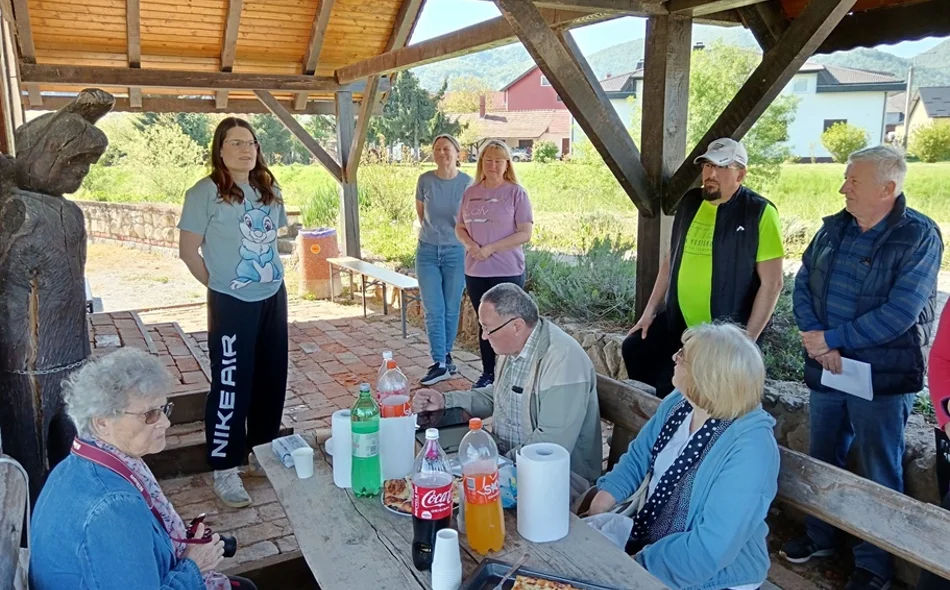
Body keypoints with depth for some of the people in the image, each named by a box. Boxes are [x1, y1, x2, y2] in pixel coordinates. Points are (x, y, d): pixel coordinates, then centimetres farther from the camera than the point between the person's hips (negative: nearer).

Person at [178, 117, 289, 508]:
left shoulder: (269, 190, 8)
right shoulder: (205, 193, -10)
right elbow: (188, 250, -7)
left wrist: (269, 273, 9)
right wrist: (218, 284, -1)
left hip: (273, 299, 6)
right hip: (232, 305, -6)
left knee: (271, 380, 13)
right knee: (231, 386, 0)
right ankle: (224, 470, 12)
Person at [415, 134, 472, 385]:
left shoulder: (467, 183, -5)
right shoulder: (425, 180, -3)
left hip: (456, 252, -1)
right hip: (428, 252, 1)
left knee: (451, 308, 7)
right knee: (433, 310, -3)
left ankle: (446, 356, 23)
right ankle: (440, 363, 1)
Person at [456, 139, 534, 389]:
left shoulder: (516, 193, -5)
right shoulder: (471, 193, 9)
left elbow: (525, 234, -10)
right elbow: (459, 227, 14)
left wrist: (490, 249, -16)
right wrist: (469, 244, -8)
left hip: (507, 272, -4)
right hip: (475, 272, 5)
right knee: (484, 323, 14)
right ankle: (487, 375, 26)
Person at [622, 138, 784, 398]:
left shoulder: (759, 213, -13)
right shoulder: (690, 202, 6)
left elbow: (771, 283, -13)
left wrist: (746, 339, -16)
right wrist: (650, 310, 11)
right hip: (678, 321, 7)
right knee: (633, 349, 2)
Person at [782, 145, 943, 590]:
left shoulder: (919, 236, -14)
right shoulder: (834, 228, 4)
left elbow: (898, 314, -22)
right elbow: (803, 284, 3)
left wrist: (830, 338, -18)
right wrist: (816, 340, -13)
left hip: (882, 377, -6)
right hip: (827, 370, 6)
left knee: (880, 475, 9)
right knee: (823, 461, 19)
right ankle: (820, 537, 40)